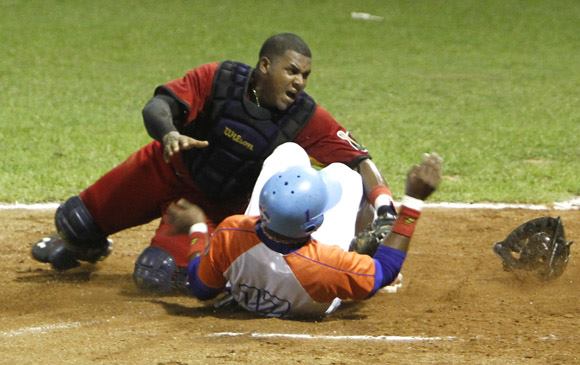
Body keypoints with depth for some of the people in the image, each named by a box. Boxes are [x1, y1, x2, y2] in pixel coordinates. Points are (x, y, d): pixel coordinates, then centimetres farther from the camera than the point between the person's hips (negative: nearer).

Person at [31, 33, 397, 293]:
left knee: (155, 276, -19)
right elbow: (158, 105, -32)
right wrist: (169, 134, -54)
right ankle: (88, 246, 48)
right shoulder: (219, 79, -27)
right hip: (168, 170, 1)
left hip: (219, 205, 0)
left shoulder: (307, 119, -26)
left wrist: (384, 207, -45)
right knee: (75, 222, 9)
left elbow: (359, 160, -28)